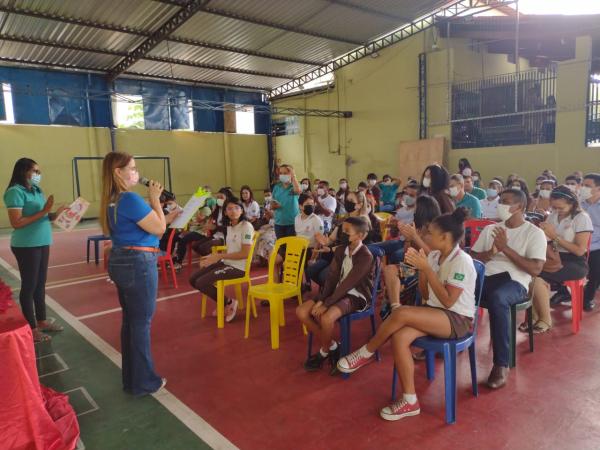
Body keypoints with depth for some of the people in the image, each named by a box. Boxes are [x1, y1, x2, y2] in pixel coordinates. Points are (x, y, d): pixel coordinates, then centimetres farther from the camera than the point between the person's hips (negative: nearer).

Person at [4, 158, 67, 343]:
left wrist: (55, 213, -3)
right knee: (29, 286, 2)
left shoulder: (36, 190, 9)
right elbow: (16, 223, -20)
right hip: (26, 246, -8)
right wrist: (43, 212, -22)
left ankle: (42, 321, 29)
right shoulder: (15, 192, -14)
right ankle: (31, 329, 13)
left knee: (40, 284, 16)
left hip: (42, 243, 8)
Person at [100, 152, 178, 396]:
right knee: (142, 322, 2)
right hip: (138, 264, -10)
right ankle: (143, 382, 15)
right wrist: (155, 199, -5)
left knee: (130, 320, 17)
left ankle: (130, 378, 29)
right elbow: (159, 229, -13)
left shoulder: (111, 200, 11)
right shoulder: (130, 199, -19)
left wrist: (166, 216, 16)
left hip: (121, 262, 10)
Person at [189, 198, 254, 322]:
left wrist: (219, 256, -18)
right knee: (193, 280, 1)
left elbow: (245, 253, -20)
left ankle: (229, 303, 2)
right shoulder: (229, 226, 11)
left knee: (201, 283, -18)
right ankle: (223, 303, 14)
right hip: (226, 262, 9)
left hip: (238, 267, -9)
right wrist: (213, 256, -2)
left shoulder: (246, 226, -14)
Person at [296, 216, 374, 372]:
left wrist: (326, 304, -24)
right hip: (338, 291, 8)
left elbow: (347, 284, -23)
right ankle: (331, 346, 5)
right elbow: (331, 277, 1)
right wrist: (321, 299, -13)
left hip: (357, 296, -7)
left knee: (326, 317, -34)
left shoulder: (365, 256, -18)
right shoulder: (340, 250, 4)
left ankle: (324, 352, -1)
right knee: (301, 311, -9)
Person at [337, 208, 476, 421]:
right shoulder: (434, 256, 6)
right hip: (435, 314, 7)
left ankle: (366, 353, -7)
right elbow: (426, 296, 8)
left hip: (457, 320, -7)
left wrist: (427, 268, -23)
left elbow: (448, 301, -21)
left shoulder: (462, 261, -16)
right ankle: (410, 401, -13)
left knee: (401, 313, -30)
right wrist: (420, 268, -6)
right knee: (399, 337, -24)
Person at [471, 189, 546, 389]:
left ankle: (501, 364, -28)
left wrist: (505, 248, -11)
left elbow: (535, 269, -7)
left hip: (514, 282, -4)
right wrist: (490, 253, -8)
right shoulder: (490, 229, 18)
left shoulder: (534, 233, 5)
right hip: (485, 277, 4)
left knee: (497, 298, -40)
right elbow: (471, 259, 12)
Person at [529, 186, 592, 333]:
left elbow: (580, 250, -14)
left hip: (575, 264, -5)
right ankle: (535, 315, -11)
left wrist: (555, 236, -18)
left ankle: (546, 320, -11)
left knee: (537, 276, -30)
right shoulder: (553, 215, 9)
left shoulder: (582, 218, -8)